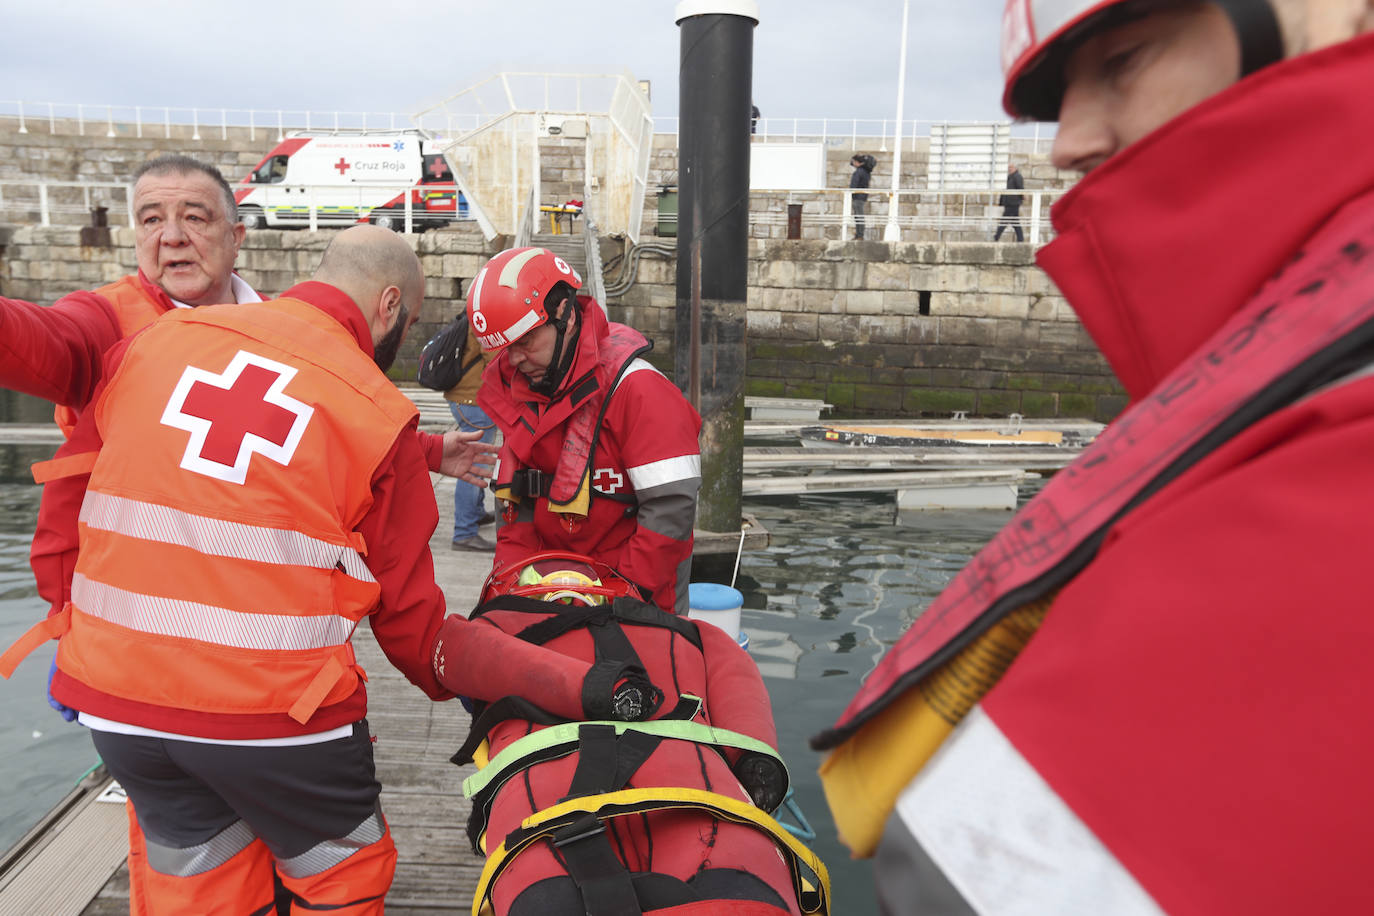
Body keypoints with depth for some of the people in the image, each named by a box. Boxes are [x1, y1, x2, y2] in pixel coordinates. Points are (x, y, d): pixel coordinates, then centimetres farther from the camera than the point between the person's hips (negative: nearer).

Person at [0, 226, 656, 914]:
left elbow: (68, 496, 10)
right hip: (273, 711, -5)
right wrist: (577, 687, 2)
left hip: (112, 696, 5)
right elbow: (412, 628, -6)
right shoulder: (380, 412, -9)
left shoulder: (158, 337, 4)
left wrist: (70, 627, 26)